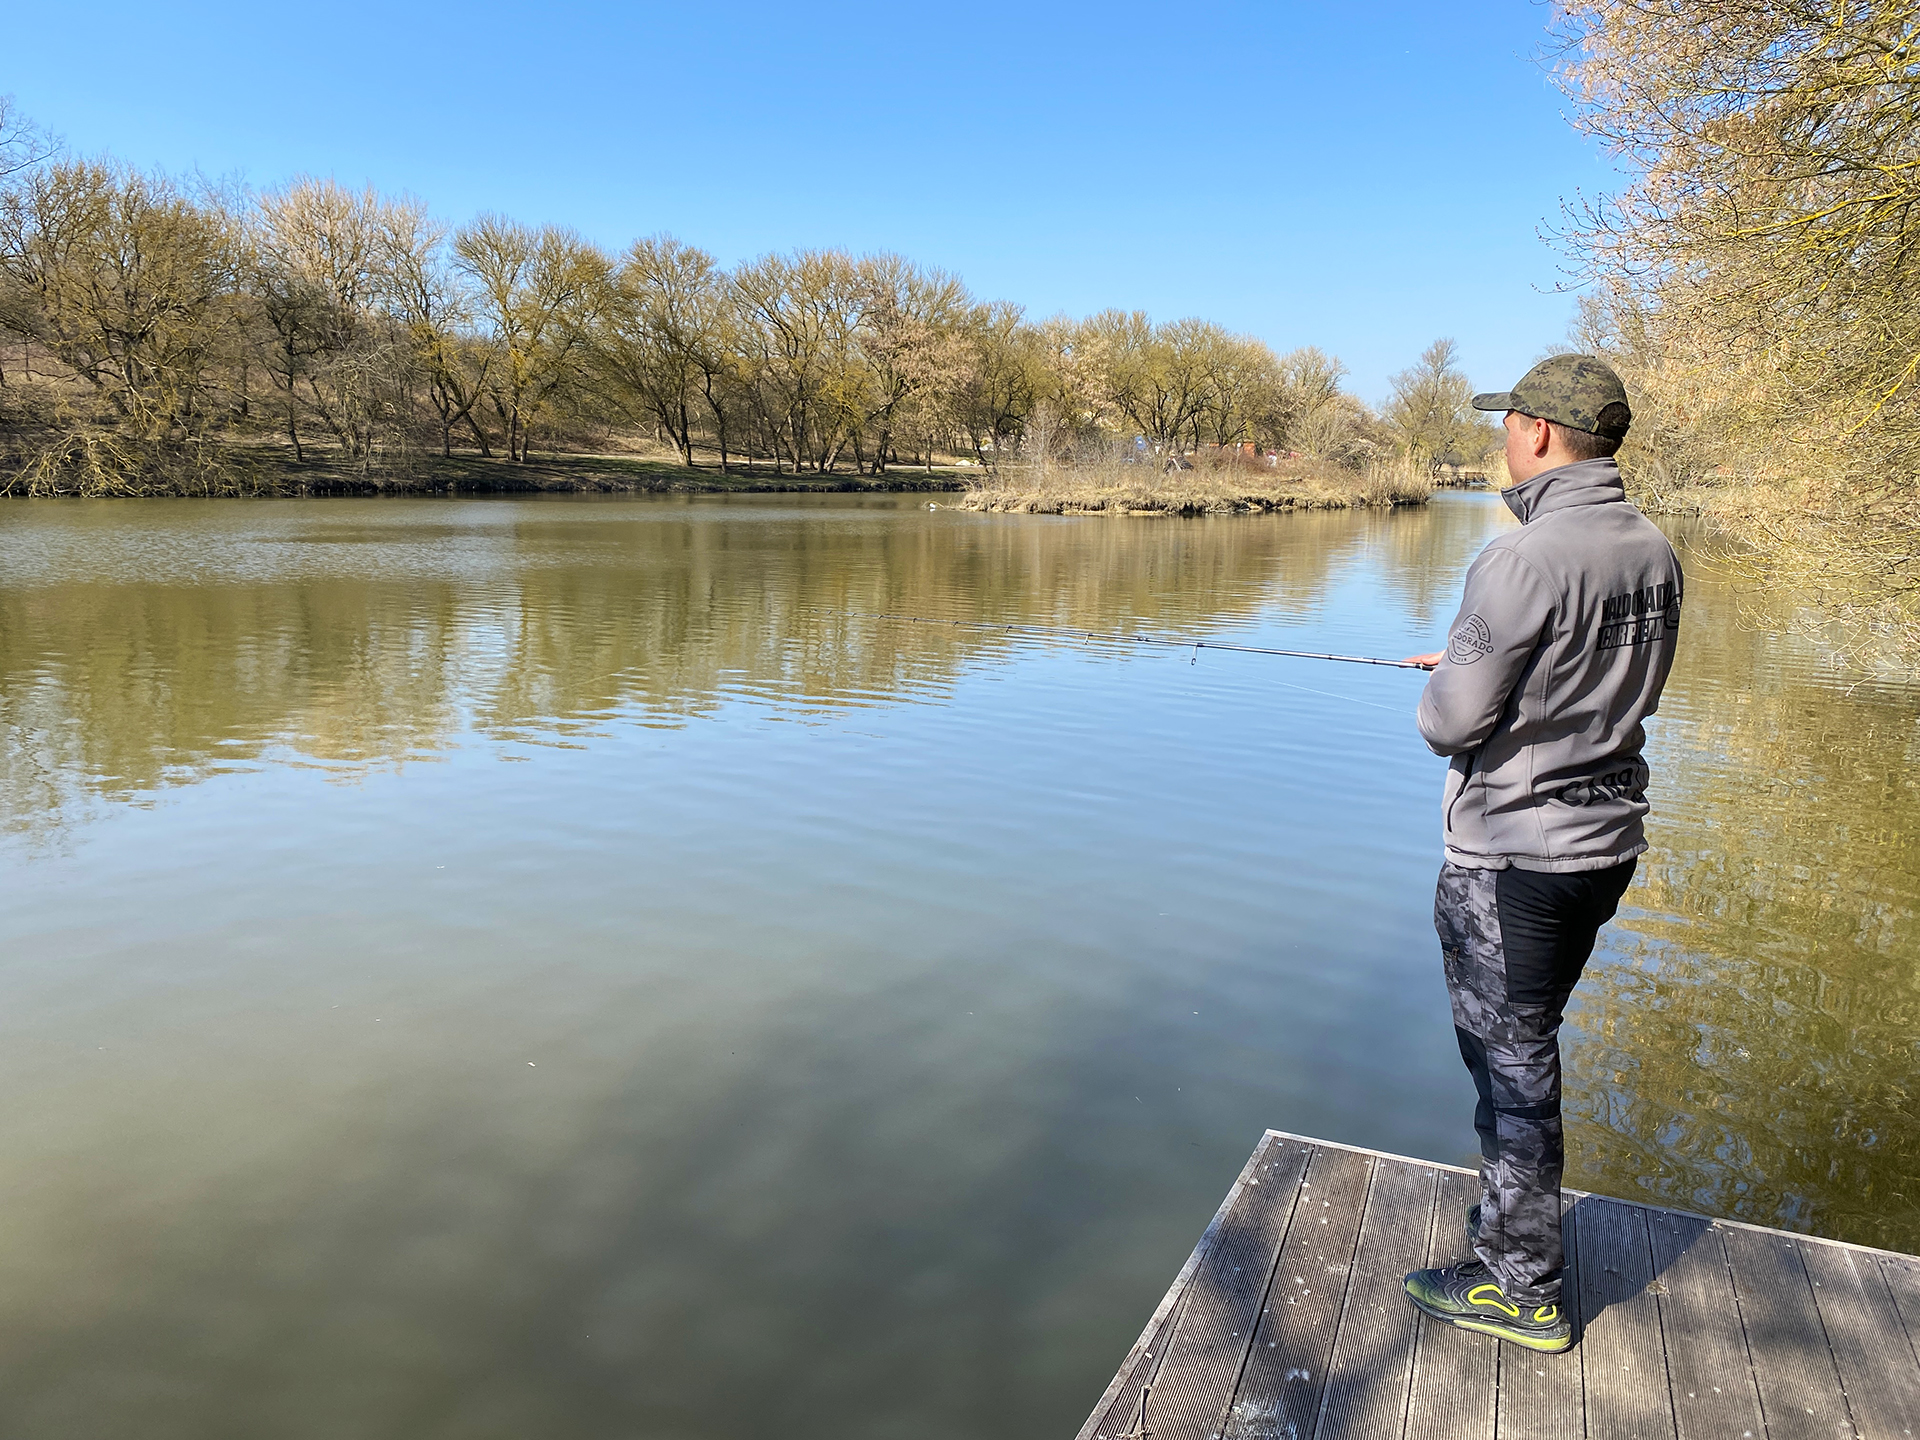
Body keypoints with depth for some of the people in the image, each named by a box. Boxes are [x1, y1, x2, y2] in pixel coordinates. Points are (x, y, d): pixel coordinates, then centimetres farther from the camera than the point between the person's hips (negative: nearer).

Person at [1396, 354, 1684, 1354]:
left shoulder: (1522, 562, -23)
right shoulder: (1656, 555, 3)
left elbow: (1449, 723, -21)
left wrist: (1443, 683, 3)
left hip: (1511, 857, -8)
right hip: (1608, 841, 8)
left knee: (1511, 1061, 6)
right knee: (1525, 1042, 23)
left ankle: (1524, 1289, 21)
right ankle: (1511, 1216, 40)